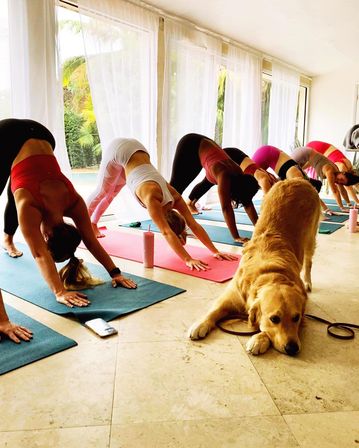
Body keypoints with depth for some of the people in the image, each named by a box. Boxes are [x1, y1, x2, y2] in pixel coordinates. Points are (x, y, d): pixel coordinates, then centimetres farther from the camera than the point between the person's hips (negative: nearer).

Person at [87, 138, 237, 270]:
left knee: (111, 193, 22)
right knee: (102, 191, 14)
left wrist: (215, 251, -27)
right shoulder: (151, 198, -38)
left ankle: (93, 224, 46)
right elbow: (167, 233, -45)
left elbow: (194, 225, -23)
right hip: (118, 151, -5)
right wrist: (188, 260, -50)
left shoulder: (174, 197, -22)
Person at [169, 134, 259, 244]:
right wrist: (236, 237, -41)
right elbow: (226, 208, -40)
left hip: (202, 145, 6)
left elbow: (248, 204, -12)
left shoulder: (239, 175, -17)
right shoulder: (224, 176, -36)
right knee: (176, 185, -1)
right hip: (189, 145, -6)